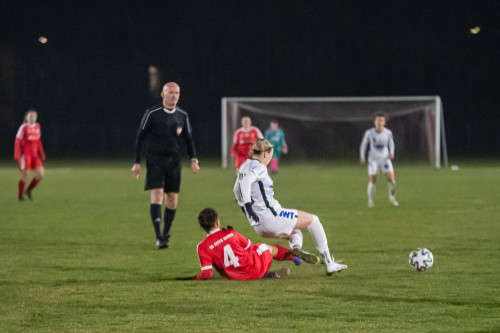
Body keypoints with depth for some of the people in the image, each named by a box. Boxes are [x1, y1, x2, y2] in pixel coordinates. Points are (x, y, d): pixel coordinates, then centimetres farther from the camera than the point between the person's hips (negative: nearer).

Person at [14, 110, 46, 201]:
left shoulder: (37, 126, 10)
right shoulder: (23, 127, -8)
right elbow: (18, 142, -7)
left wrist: (41, 154, 15)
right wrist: (18, 155, -14)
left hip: (34, 155, 6)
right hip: (25, 154, -6)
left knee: (41, 173, -5)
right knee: (25, 175, -4)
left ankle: (29, 190, 15)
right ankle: (20, 195, 13)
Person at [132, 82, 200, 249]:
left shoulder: (182, 115, 6)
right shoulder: (152, 113, -6)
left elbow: (188, 139, 16)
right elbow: (140, 137, -1)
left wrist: (193, 159, 2)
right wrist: (137, 162, -3)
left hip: (173, 160, 4)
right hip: (155, 159, -4)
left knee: (172, 198, 3)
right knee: (157, 195, -15)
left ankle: (166, 234, 18)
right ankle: (159, 237, -17)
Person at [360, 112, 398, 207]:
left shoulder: (388, 132, -12)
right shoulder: (369, 132, -15)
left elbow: (391, 142, 8)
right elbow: (364, 143, 2)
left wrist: (391, 153, -7)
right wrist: (362, 157, 0)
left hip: (385, 159, 1)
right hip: (373, 160, -1)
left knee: (391, 179, -10)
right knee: (372, 181, -5)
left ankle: (392, 198, 14)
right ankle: (370, 200, 17)